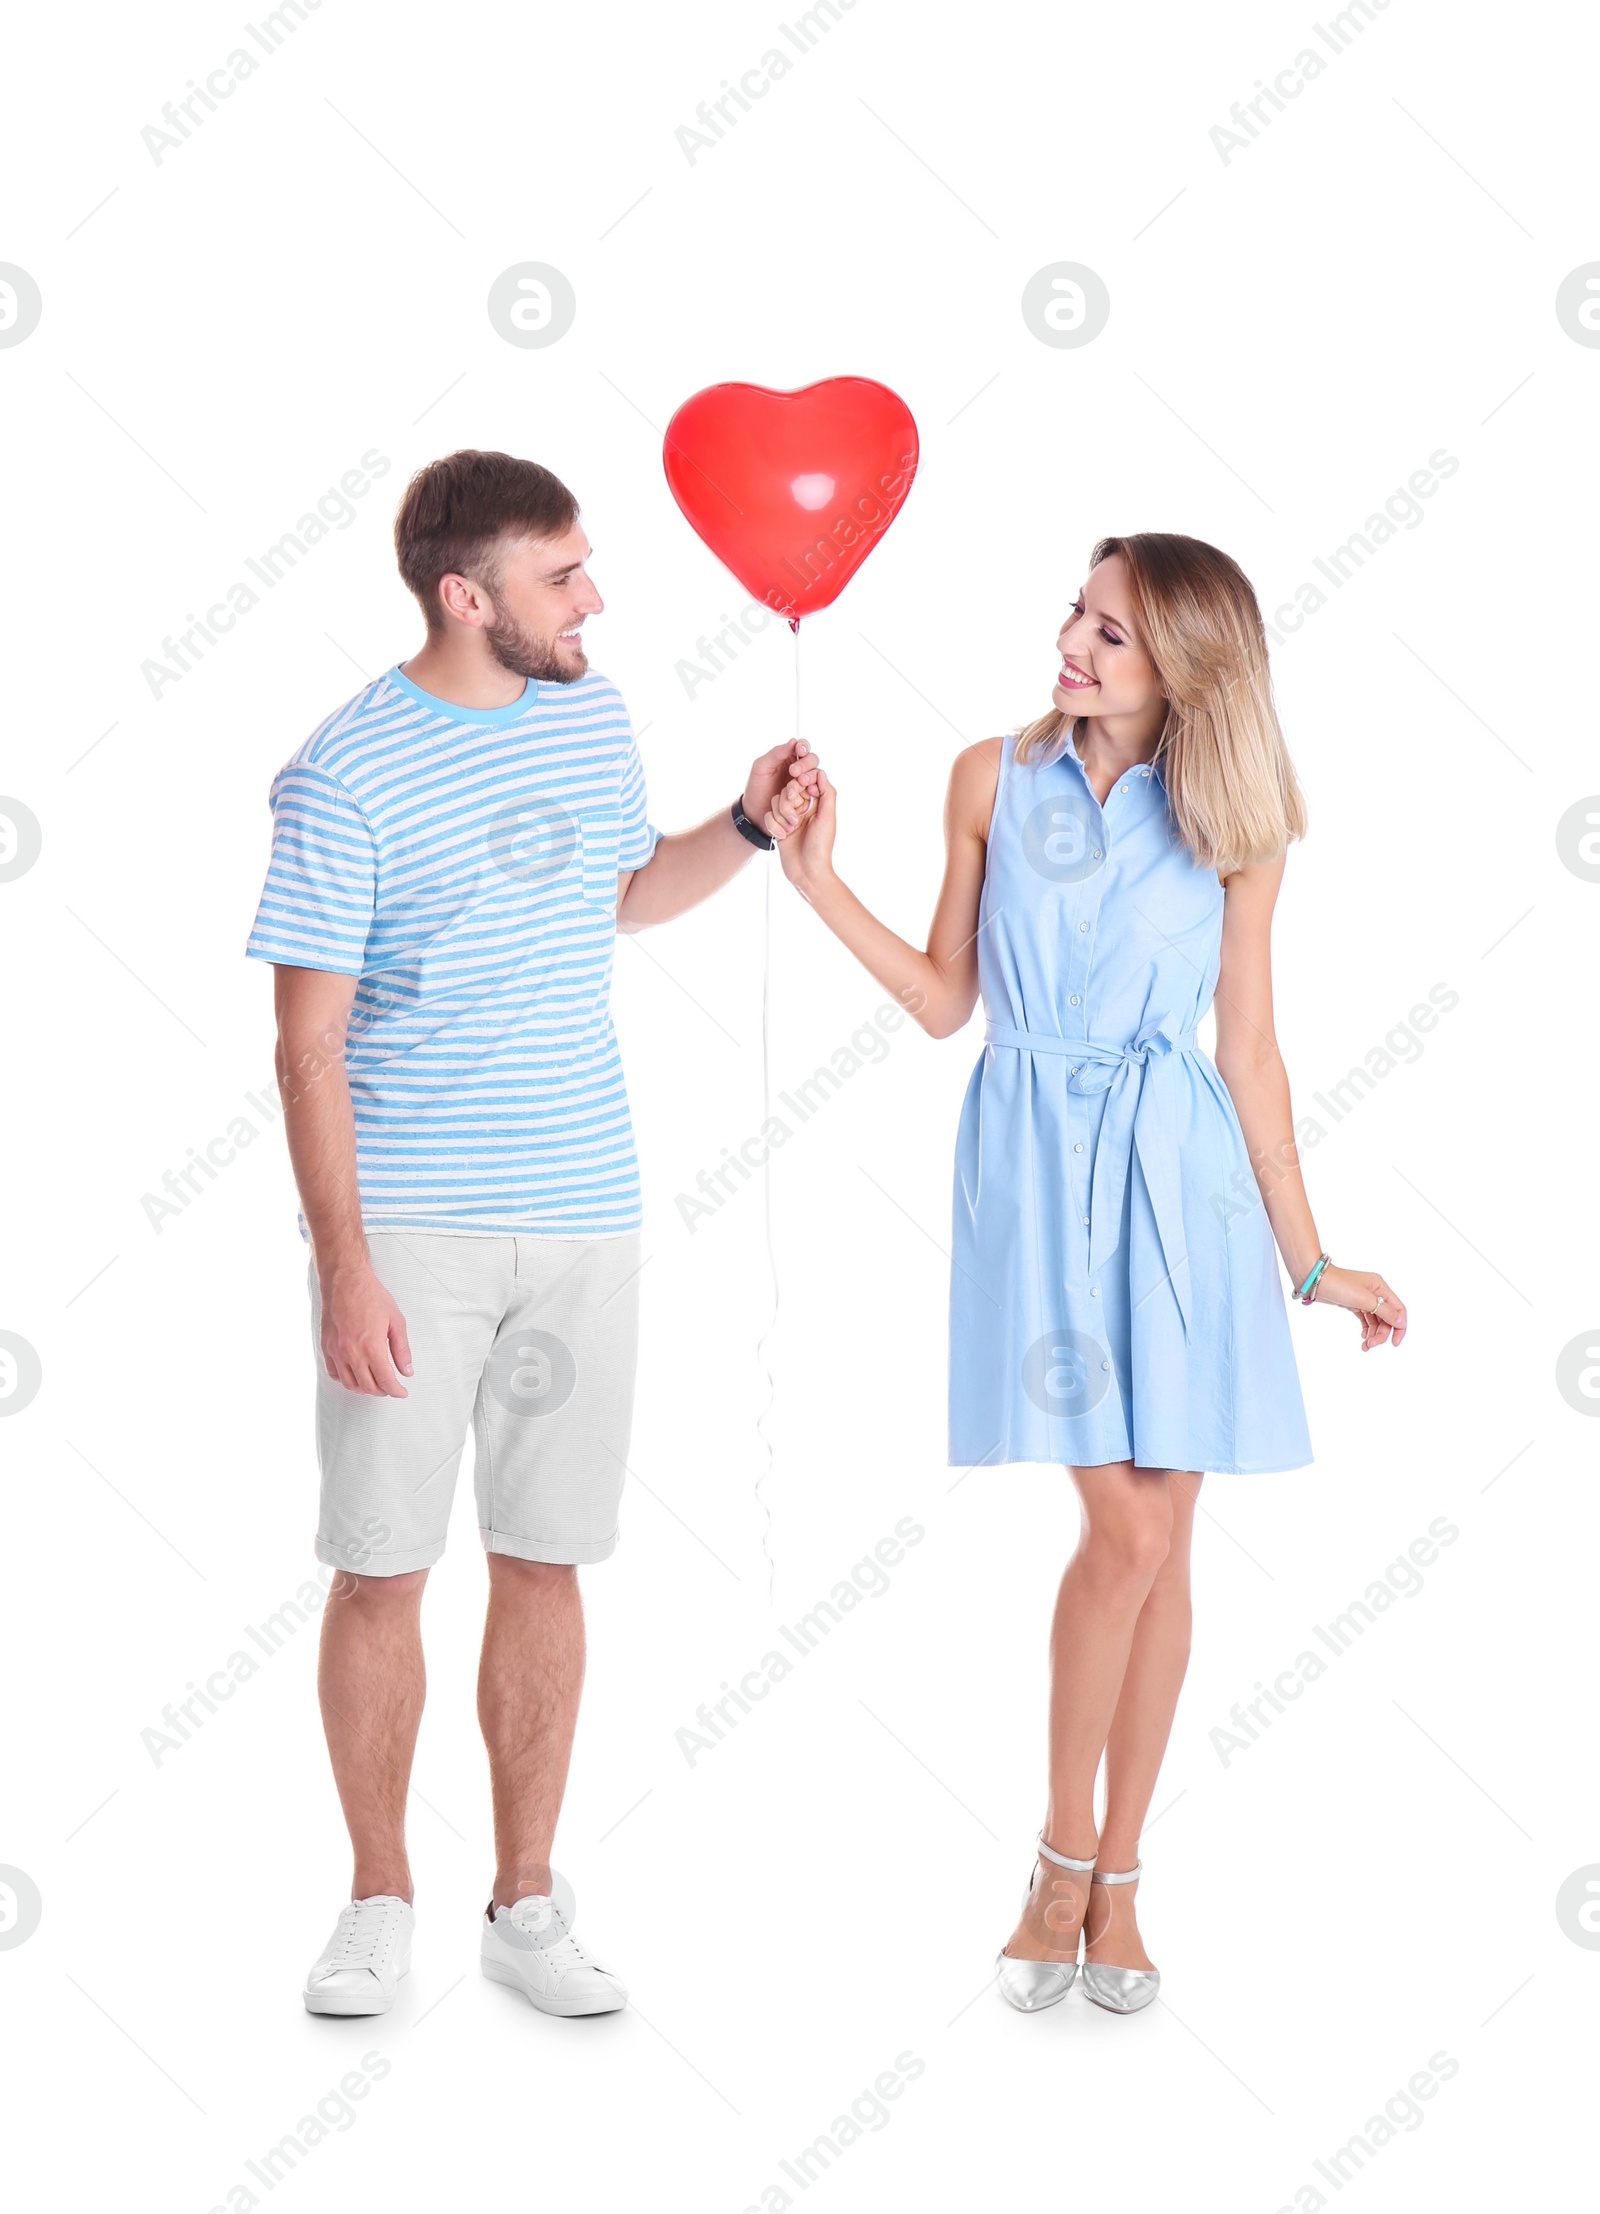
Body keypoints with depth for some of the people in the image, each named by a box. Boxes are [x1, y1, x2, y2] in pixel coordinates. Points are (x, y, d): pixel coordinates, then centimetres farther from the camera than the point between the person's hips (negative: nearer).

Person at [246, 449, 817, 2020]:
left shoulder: (591, 716, 6)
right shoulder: (347, 775, -11)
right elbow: (308, 1044, -11)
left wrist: (744, 827, 8)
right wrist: (345, 1265, -15)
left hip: (582, 1219, 5)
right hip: (409, 1230, -4)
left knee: (544, 1564, 9)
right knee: (381, 1571, 3)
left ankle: (526, 1903, 22)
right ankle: (379, 1901, 21)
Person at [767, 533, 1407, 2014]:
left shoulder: (1232, 825, 2)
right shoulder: (994, 780, 3)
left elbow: (1250, 1055, 6)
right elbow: (944, 999, 7)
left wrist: (1309, 1260, 7)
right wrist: (820, 884, -3)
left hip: (1179, 1173, 1)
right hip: (1038, 1166, -1)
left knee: (1160, 1539, 4)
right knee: (1128, 1530, -9)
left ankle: (1116, 1884, 19)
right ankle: (1065, 1864, 11)